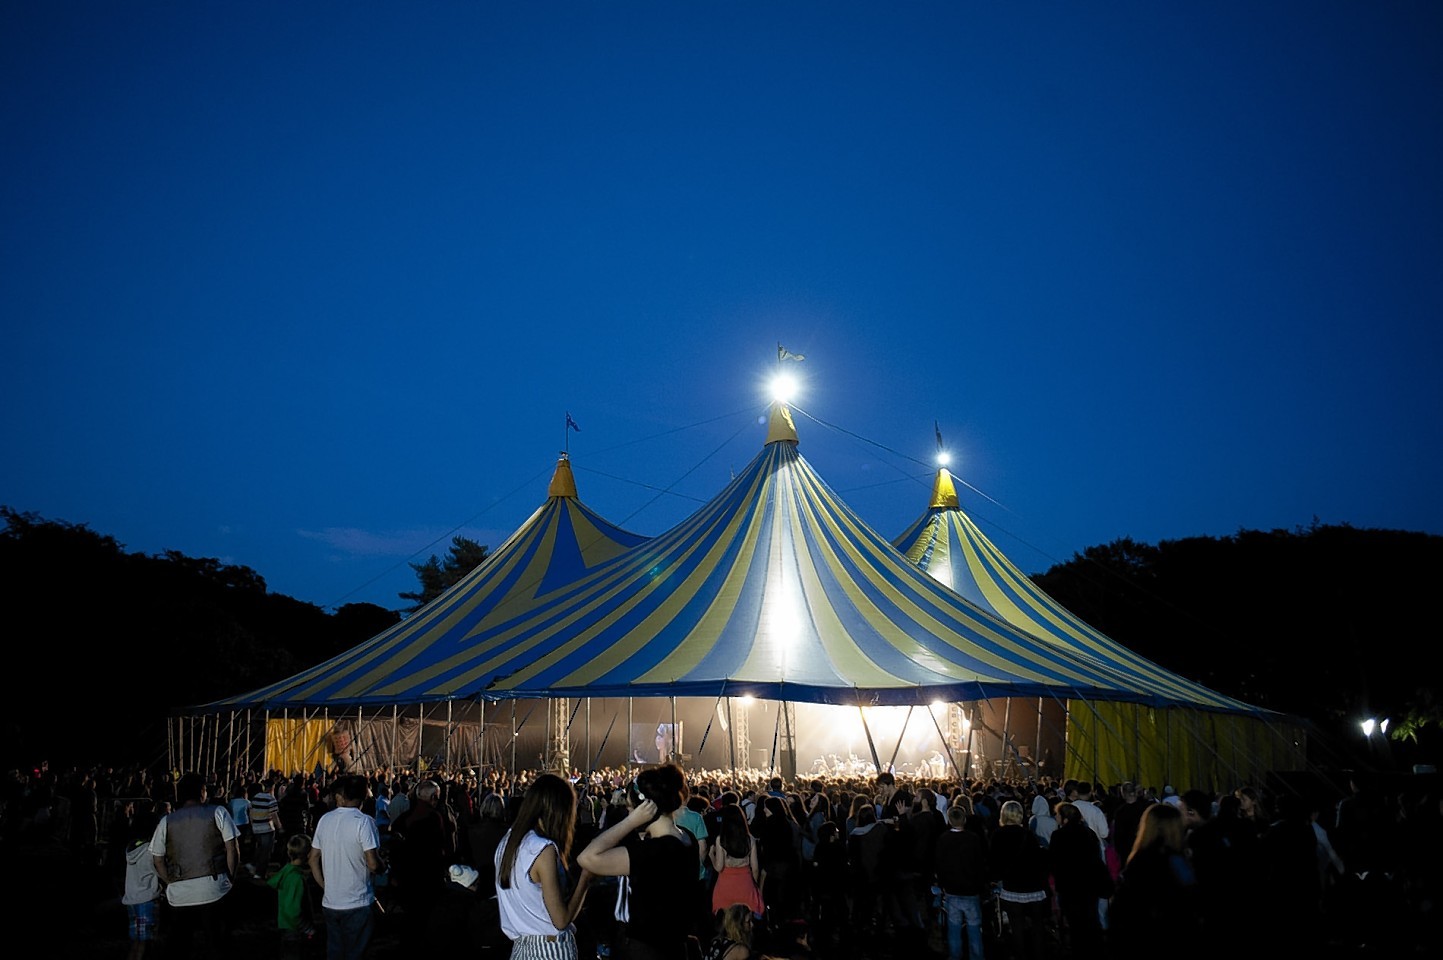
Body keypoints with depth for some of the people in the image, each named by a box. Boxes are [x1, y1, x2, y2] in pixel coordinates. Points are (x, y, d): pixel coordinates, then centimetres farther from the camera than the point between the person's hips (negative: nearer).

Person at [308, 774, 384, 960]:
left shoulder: (325, 819, 3)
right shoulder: (363, 821, -14)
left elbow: (313, 859, 9)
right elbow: (373, 864, -19)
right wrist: (384, 868, 2)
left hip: (329, 902, 5)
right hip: (358, 904, -5)